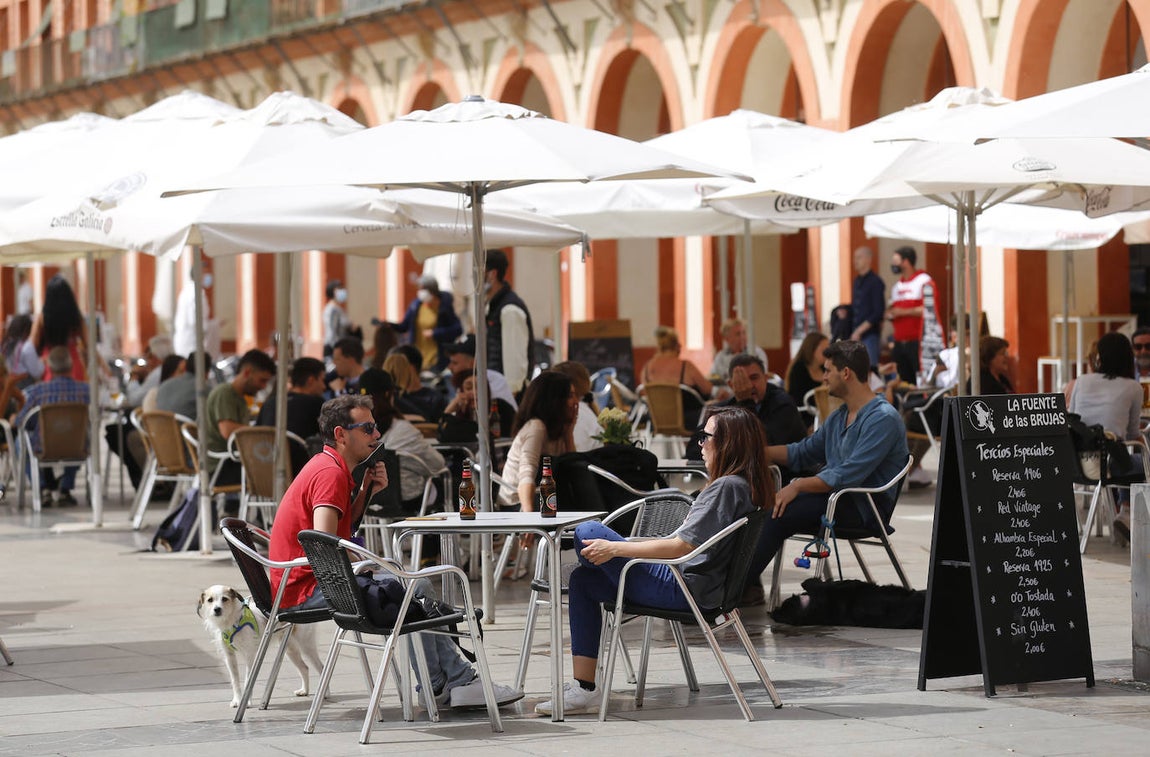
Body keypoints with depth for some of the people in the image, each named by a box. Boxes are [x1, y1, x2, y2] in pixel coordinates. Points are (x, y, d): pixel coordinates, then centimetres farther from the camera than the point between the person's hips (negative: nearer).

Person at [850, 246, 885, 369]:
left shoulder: (875, 282, -8)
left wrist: (860, 330, -15)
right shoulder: (857, 281, 15)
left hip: (869, 334, -7)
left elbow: (878, 312, -13)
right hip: (856, 333, 7)